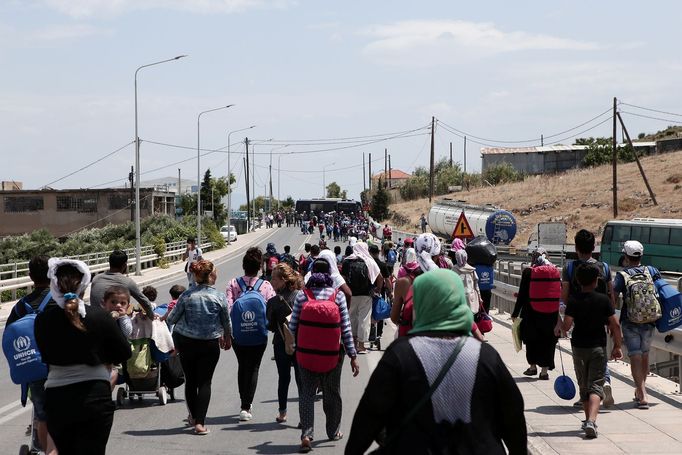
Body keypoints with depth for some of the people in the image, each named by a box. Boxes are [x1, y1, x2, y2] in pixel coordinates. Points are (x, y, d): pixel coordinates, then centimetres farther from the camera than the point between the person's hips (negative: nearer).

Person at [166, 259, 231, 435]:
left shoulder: (187, 295, -9)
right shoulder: (219, 297, -9)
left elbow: (172, 319, -4)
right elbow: (227, 322, 3)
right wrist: (227, 337, 22)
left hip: (185, 342, 1)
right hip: (210, 343, -1)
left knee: (190, 380, 16)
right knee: (205, 382, 3)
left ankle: (193, 416, 30)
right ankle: (200, 422, -5)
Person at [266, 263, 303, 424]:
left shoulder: (274, 302, -14)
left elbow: (270, 326, -8)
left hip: (281, 344, -1)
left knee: (283, 378, 15)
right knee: (301, 379, 8)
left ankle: (282, 412, 22)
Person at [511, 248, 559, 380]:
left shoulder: (528, 272, -8)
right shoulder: (555, 271, 2)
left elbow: (522, 295, -6)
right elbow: (560, 293, 7)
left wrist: (515, 313, 2)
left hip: (532, 313, -2)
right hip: (552, 313, 2)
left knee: (531, 340, 14)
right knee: (548, 341, 9)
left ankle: (532, 366, 20)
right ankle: (544, 370, 9)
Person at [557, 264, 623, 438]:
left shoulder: (573, 301, -8)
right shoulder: (603, 300, -6)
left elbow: (566, 325, -16)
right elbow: (615, 325, -5)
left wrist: (560, 328, 8)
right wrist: (617, 346, 5)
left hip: (579, 347, 1)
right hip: (598, 347, -1)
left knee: (583, 386, 17)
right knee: (596, 385, -3)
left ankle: (588, 420, 27)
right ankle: (591, 420, -23)